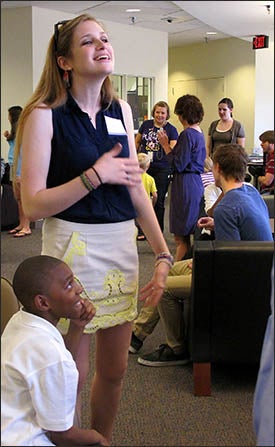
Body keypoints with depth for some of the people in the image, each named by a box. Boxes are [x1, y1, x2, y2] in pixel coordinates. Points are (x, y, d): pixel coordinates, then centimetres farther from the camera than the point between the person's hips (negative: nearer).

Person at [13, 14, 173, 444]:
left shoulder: (121, 110, 7)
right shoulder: (45, 114, -9)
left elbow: (137, 190, 9)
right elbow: (33, 205, -13)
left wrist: (163, 255, 3)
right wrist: (95, 175, -19)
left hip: (122, 247, 6)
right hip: (74, 248, -5)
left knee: (114, 368, 17)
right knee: (72, 375, 7)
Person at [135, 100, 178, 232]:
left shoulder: (171, 129, -1)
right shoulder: (146, 124, 6)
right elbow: (137, 142, 17)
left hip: (162, 169, -2)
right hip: (144, 167, 2)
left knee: (159, 201, 5)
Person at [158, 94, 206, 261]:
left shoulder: (187, 134, -15)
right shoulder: (200, 132, 13)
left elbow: (178, 165, -18)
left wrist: (165, 145, -8)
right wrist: (169, 145, 15)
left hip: (185, 185, -9)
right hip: (197, 182, 9)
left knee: (181, 237, -5)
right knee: (187, 235, 15)